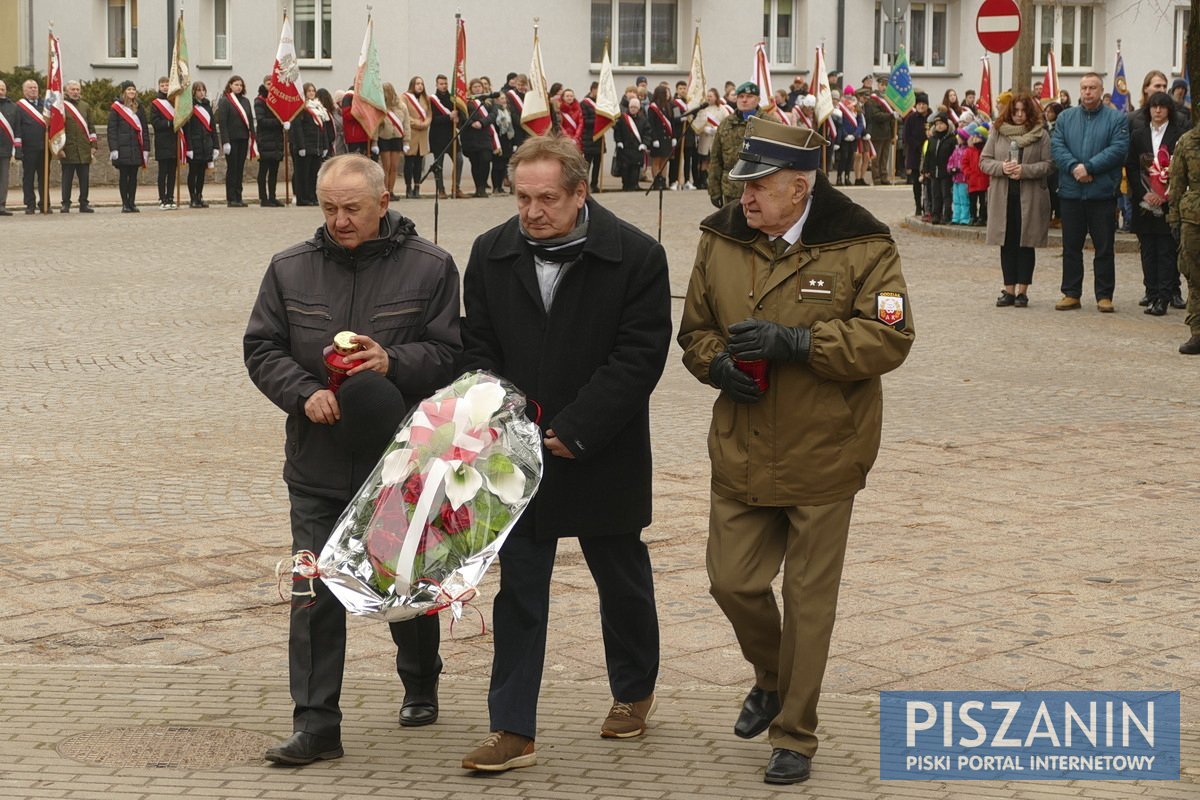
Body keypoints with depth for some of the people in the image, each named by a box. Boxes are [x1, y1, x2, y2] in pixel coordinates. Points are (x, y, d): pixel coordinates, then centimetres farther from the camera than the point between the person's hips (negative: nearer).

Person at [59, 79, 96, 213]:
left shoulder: (85, 106, 14)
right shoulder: (61, 106, -1)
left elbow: (90, 127, 16)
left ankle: (84, 204, 9)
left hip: (84, 149, 4)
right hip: (68, 149, -4)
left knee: (84, 178, 4)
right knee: (67, 178, 0)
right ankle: (65, 204, 6)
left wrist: (93, 145, 9)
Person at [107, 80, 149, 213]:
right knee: (123, 176, -1)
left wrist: (146, 149, 6)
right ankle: (125, 204, 3)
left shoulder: (139, 108, 12)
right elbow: (111, 129, -4)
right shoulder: (116, 108, 0)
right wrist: (113, 149, -12)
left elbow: (145, 129, 13)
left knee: (133, 176, 5)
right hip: (122, 147, -4)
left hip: (136, 147, 4)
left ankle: (132, 203, 10)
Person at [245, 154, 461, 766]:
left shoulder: (429, 268, -3)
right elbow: (261, 348, 3)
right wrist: (304, 393, -15)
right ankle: (316, 724, -1)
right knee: (314, 595, -4)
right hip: (317, 464, 1)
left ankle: (420, 685, 40)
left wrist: (395, 363, -25)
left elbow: (451, 353, -6)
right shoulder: (290, 269, 3)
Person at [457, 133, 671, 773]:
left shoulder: (636, 257, -11)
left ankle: (634, 690, 39)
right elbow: (476, 347, 3)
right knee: (518, 589, 2)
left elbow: (640, 355, -14)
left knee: (622, 578, 16)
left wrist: (574, 431, -18)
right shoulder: (490, 254, 0)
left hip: (603, 457, -2)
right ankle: (513, 731, 6)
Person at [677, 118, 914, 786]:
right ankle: (772, 679, 39)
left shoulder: (861, 246, -12)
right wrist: (718, 363, -10)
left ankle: (795, 734, 20)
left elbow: (890, 337, -16)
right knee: (733, 582, 8)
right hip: (741, 455, 4)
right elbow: (695, 329, 14)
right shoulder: (721, 241, 2)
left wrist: (795, 342, -25)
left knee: (809, 598, 5)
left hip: (823, 456, -4)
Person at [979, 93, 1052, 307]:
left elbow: (1049, 165, -4)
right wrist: (1001, 167, -13)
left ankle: (1022, 291, 8)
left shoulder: (1041, 135, 0)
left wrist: (1025, 170, -17)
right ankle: (1009, 290, 13)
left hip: (1030, 199, -2)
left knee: (1026, 244, 2)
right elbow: (984, 161, 5)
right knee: (1007, 244, 6)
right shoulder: (997, 132, 6)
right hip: (1003, 197, 2)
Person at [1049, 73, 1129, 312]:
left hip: (1103, 193, -2)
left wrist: (1089, 167, -18)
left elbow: (1119, 149, -10)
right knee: (1071, 247, 8)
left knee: (1104, 248, 2)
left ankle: (1104, 296, 8)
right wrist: (1074, 167, -17)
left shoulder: (1116, 119, 1)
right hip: (1070, 192, 3)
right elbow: (1056, 146, 0)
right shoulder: (1066, 117, 10)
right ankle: (1071, 294, 15)